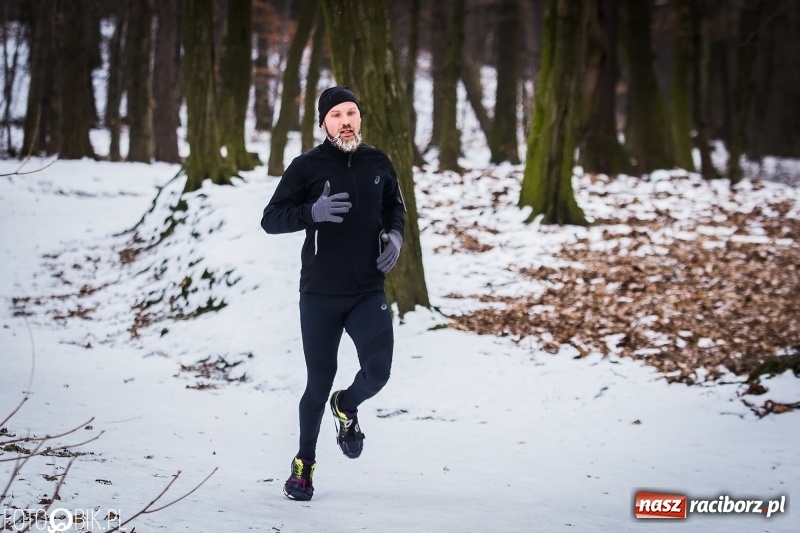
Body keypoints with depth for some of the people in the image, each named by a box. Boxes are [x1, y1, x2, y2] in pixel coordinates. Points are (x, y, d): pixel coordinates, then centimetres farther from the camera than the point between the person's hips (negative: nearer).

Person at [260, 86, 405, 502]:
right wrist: (313, 211, -24)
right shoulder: (307, 166, -5)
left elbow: (394, 205, 22)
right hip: (320, 295, -2)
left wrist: (395, 234, 1)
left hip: (369, 293, 2)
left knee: (377, 371, -14)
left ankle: (347, 407, 23)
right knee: (319, 382, 6)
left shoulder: (378, 163, 5)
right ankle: (304, 463, 26)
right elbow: (271, 219, -7)